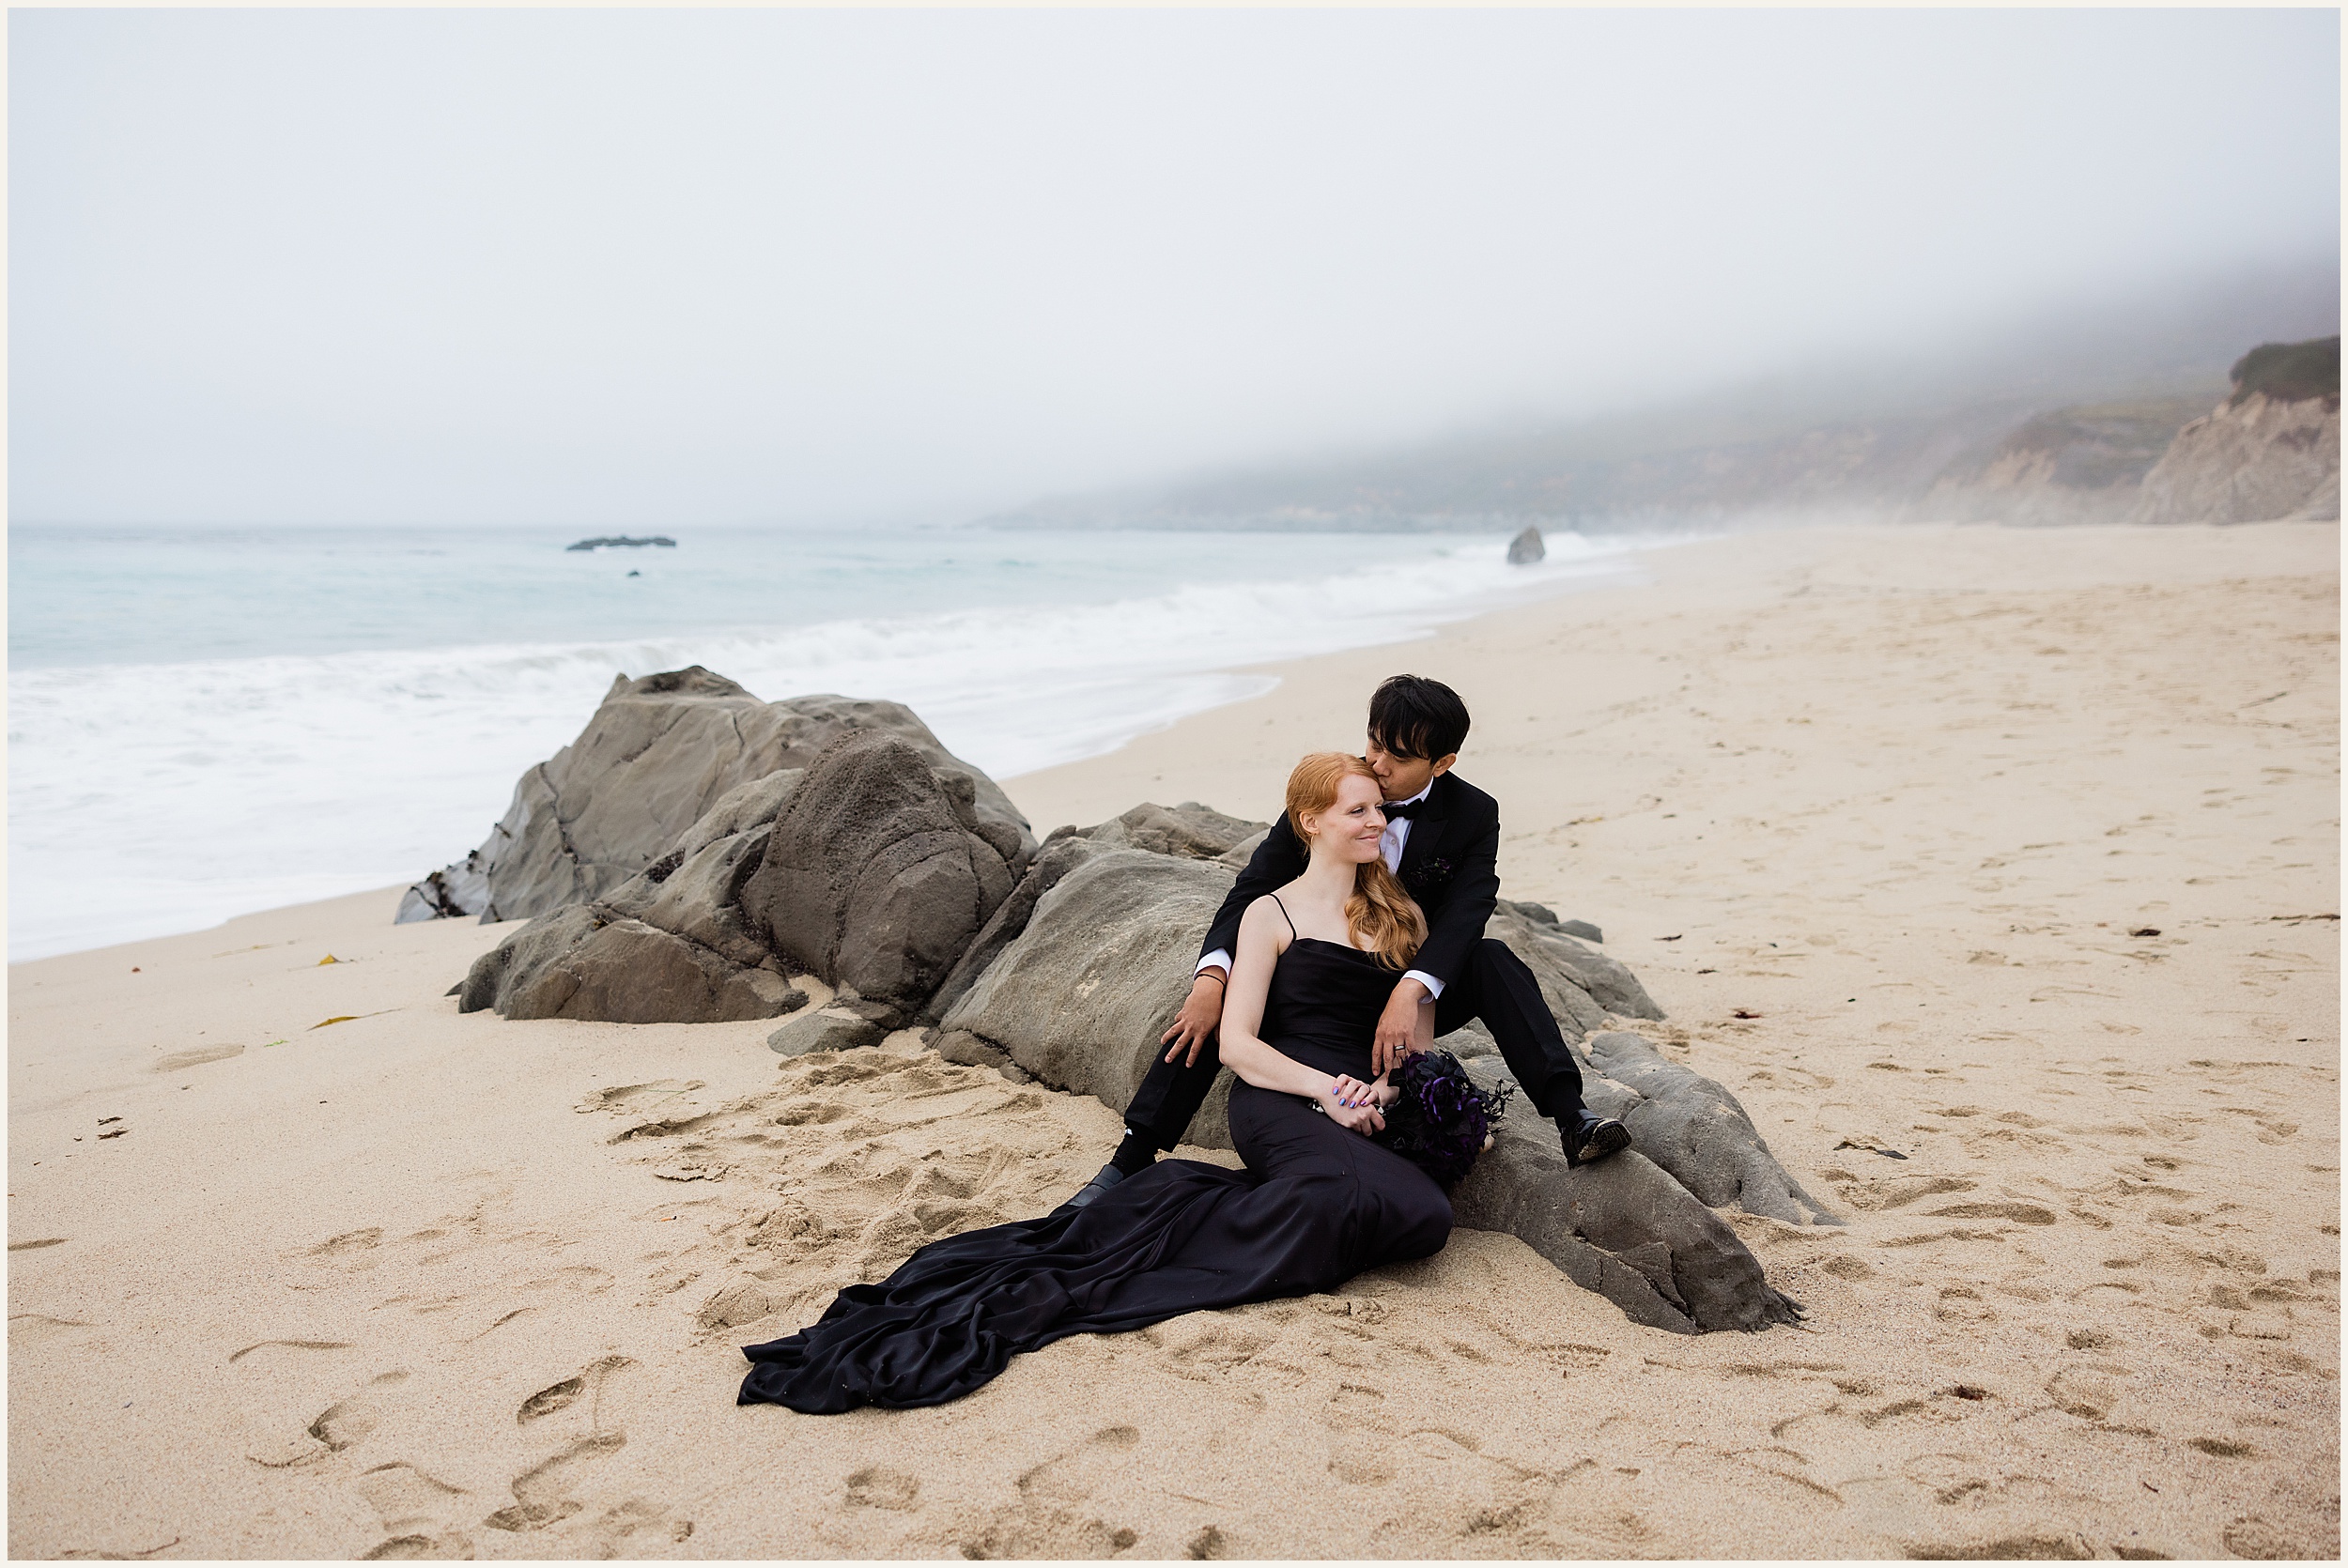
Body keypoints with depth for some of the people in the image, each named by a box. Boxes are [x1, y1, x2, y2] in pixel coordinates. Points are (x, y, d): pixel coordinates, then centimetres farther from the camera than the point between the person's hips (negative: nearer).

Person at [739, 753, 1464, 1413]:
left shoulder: (1395, 915, 20)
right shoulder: (1272, 914, 6)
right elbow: (1237, 1045, -1)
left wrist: (1379, 1089, -4)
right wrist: (1323, 1088, -14)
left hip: (1359, 1111, 6)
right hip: (1276, 1103, -5)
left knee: (1425, 1216, -29)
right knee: (1360, 1191, -38)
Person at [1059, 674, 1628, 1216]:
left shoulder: (1473, 814, -11)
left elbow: (1463, 915, -25)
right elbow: (1255, 886, -15)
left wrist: (1409, 992, -44)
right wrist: (1212, 977, -33)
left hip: (1413, 995, 0)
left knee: (1491, 960, -29)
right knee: (1216, 998, -25)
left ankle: (1573, 1119, -34)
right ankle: (1129, 1163, -22)